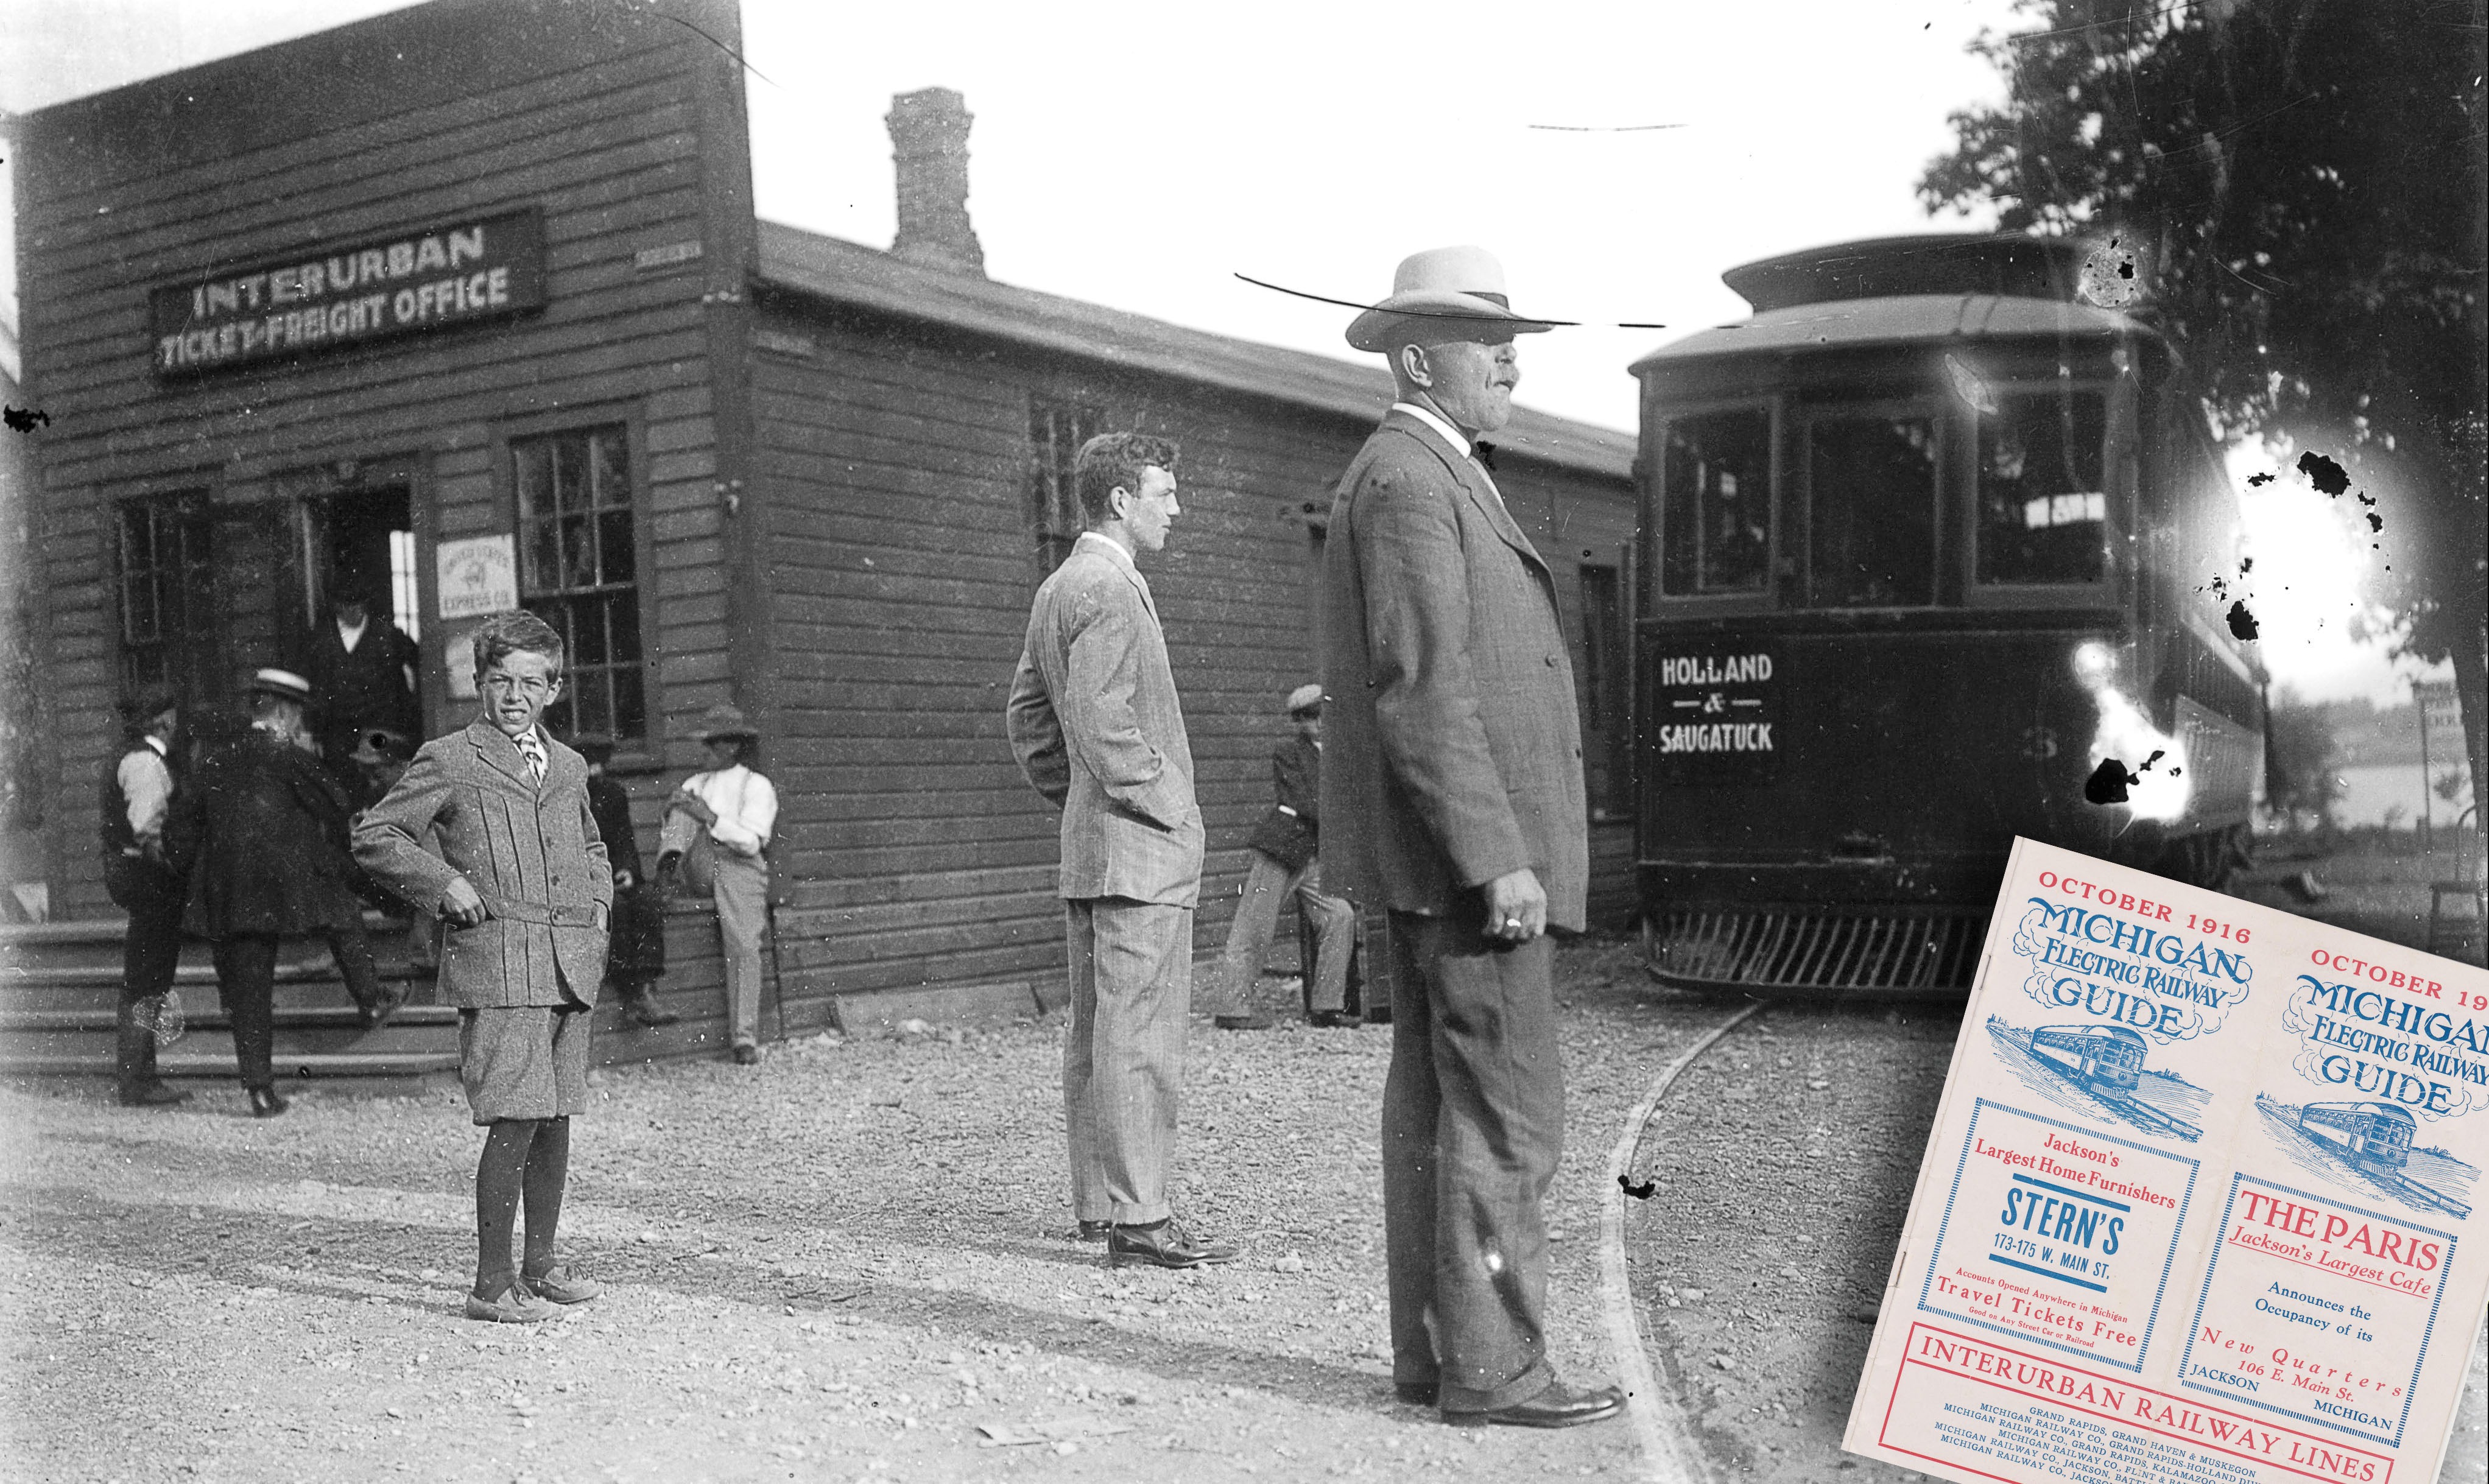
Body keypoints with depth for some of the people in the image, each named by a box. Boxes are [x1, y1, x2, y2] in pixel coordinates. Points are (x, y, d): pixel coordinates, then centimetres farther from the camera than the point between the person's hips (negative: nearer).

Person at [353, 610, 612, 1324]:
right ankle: (491, 1285, -4)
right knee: (516, 1119, -12)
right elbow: (372, 836, 2)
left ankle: (540, 1266, 22)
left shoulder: (569, 766, 18)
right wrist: (444, 882, -8)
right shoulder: (449, 760, 0)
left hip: (571, 968, 6)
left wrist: (598, 905, 18)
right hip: (498, 965, -6)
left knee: (555, 1118, 10)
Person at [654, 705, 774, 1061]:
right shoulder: (697, 784, 22)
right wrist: (676, 811, -10)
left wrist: (710, 818, -15)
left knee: (743, 946, -20)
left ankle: (745, 1038, -19)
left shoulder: (757, 786, 6)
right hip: (699, 868, 4)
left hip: (739, 868, -4)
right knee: (682, 805, -13)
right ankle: (671, 866, -38)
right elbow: (670, 821, 12)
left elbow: (750, 843, -5)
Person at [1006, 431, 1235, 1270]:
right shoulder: (1109, 590, -14)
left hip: (1087, 847, 10)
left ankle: (1097, 1202, 20)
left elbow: (1025, 714, 21)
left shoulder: (1057, 589, 16)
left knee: (1095, 1033, 13)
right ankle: (1137, 1220, -7)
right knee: (1140, 1036, -9)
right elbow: (1103, 719, -23)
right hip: (1139, 850, -10)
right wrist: (1165, 807, -15)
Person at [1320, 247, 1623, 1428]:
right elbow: (1421, 689, -21)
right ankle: (1489, 1367, -1)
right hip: (1467, 851, -11)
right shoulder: (1410, 480, -13)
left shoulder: (1417, 478, 20)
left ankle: (1434, 1352, 17)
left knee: (1433, 1103, 11)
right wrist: (1501, 859, -23)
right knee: (1505, 1118, -7)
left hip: (1438, 858, 11)